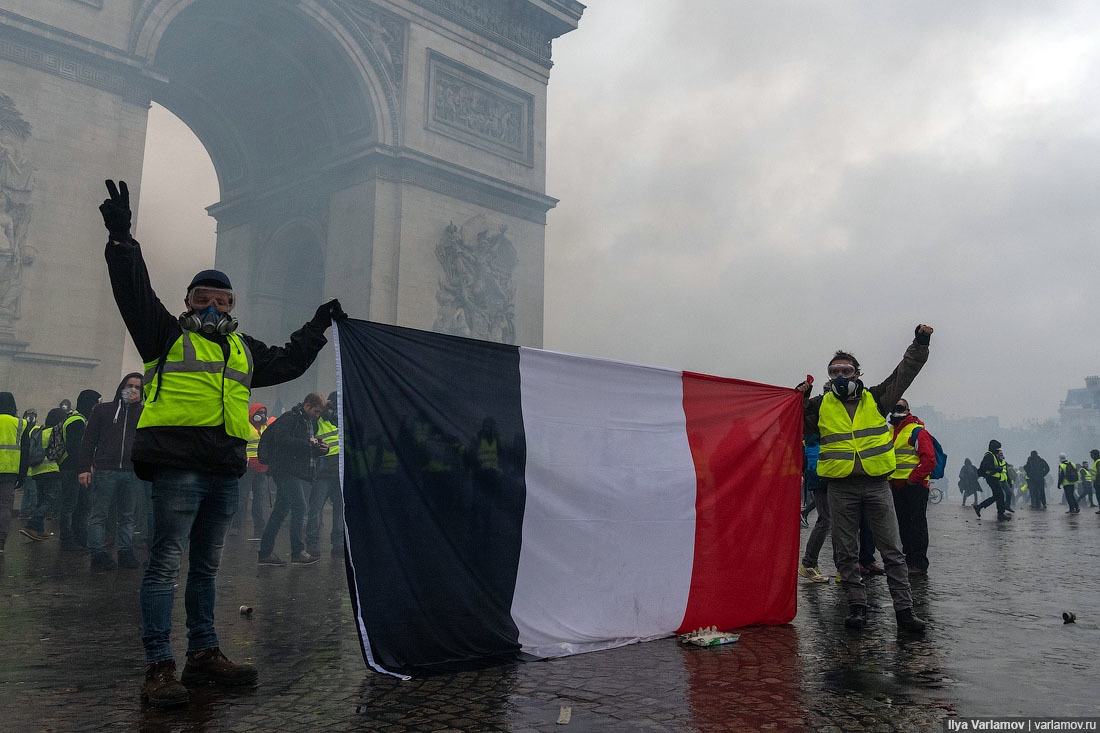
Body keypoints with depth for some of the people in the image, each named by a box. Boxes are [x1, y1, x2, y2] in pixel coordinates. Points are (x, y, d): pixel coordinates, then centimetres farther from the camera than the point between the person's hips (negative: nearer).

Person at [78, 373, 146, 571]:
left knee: (127, 516, 6)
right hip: (106, 471, -1)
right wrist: (84, 468, 0)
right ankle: (98, 553, 3)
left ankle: (125, 551, 10)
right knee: (99, 514, -1)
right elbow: (88, 440, 9)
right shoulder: (103, 410, 11)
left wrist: (137, 404, -6)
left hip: (132, 473, 1)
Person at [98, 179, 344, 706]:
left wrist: (318, 327, 35)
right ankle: (159, 667, -1)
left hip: (225, 471, 6)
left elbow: (288, 363, 34)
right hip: (178, 465, -6)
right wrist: (121, 238, -11)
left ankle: (204, 655, 20)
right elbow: (135, 291, -2)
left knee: (206, 565, 12)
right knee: (166, 562, -6)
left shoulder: (243, 350, 24)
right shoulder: (166, 334, 9)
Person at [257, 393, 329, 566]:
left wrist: (321, 449, 7)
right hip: (287, 471, -9)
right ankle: (298, 552, -10)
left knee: (280, 511, 9)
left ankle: (265, 553, 12)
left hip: (301, 473, 9)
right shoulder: (289, 418, -6)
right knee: (300, 508, -13)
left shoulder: (311, 423, 23)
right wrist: (307, 443, -18)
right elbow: (281, 440, -21)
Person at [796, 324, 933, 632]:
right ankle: (857, 606, 16)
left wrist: (920, 343, -2)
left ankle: (904, 609, 8)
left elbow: (905, 372, 9)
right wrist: (800, 401, -2)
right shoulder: (820, 405, 8)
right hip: (841, 487, 0)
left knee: (892, 550, 2)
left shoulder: (876, 399, 9)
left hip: (877, 484, 0)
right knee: (846, 552, 5)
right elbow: (797, 430, 11)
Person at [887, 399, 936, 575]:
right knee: (904, 525, 11)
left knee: (917, 525, -5)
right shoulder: (891, 433, 18)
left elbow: (929, 459, -14)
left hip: (915, 486, -8)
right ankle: (909, 560, 19)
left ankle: (919, 564, -1)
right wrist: (891, 479, 14)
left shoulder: (917, 431, -7)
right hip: (897, 486, 8)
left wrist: (913, 478, -15)